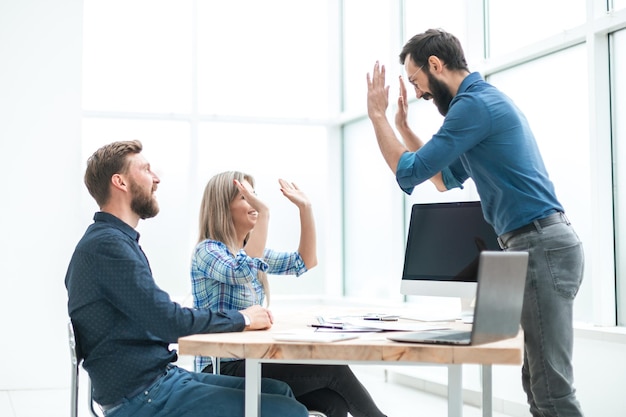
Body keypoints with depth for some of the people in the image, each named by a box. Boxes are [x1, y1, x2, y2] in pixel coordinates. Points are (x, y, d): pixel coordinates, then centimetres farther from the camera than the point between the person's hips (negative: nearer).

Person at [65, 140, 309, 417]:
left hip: (162, 377, 10)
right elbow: (169, 321, -24)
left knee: (279, 391, 12)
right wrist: (240, 318, -9)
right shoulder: (107, 244, -17)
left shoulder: (119, 240, 16)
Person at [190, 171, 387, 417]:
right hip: (222, 371, -7)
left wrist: (305, 208, 6)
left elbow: (304, 262, 14)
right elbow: (244, 272, -30)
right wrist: (263, 213, -29)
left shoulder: (251, 250, 15)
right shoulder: (207, 251, -10)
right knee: (332, 367, -17)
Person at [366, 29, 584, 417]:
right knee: (539, 379, 10)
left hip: (542, 247, -10)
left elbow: (410, 173, -12)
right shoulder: (486, 98, 21)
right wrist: (403, 126, 23)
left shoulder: (474, 103, -12)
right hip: (543, 245, 10)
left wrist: (377, 115, 0)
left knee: (552, 386, -9)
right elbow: (446, 178, 28)